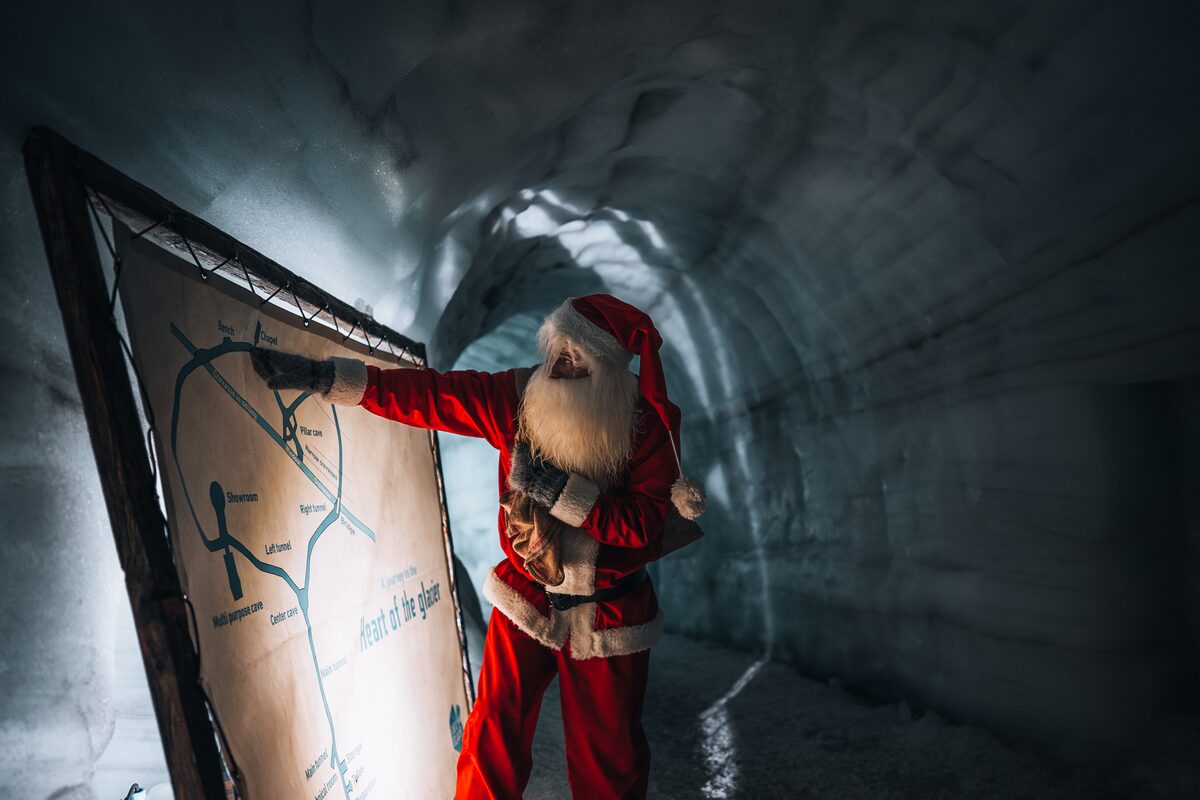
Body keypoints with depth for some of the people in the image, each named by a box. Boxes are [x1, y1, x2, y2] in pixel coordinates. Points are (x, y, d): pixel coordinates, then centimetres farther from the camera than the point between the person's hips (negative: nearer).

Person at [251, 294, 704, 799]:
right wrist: (323, 375, -18)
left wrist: (557, 488, -27)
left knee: (608, 758, 13)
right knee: (493, 739, 8)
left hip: (608, 620, -1)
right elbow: (426, 393, -12)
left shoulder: (650, 422, -15)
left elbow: (644, 522, -21)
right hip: (524, 604, 1)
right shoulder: (518, 397, -10)